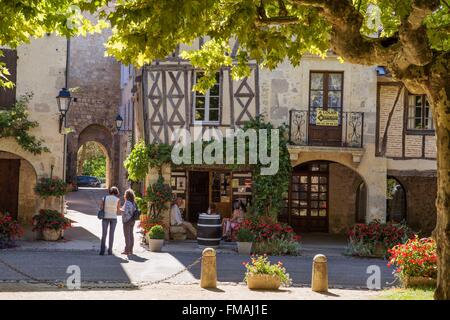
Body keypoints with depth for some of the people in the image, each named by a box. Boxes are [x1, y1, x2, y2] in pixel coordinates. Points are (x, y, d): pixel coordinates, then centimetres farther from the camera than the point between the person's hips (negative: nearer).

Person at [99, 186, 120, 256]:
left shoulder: (104, 198, -2)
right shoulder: (117, 199, -4)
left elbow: (101, 208, -4)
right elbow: (118, 211, 1)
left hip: (105, 217, 0)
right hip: (113, 218, 0)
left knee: (104, 234, 4)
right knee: (111, 234, 6)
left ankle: (102, 251, -4)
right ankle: (110, 250, 6)